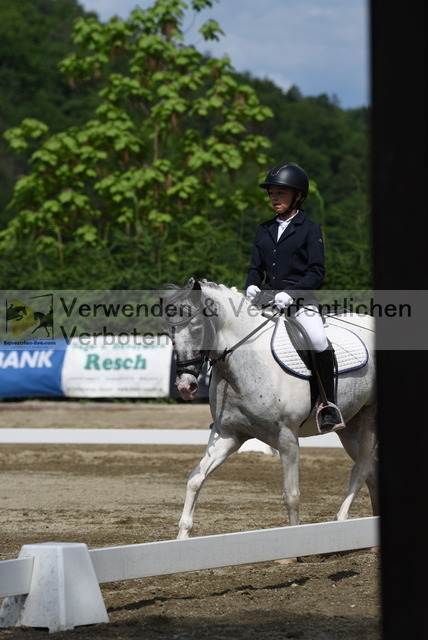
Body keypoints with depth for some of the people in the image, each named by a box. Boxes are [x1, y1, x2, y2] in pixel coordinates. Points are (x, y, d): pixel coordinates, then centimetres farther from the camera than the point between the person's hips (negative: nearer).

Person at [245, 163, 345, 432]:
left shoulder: (310, 229, 0)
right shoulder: (264, 230, 16)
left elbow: (317, 271, -7)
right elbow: (256, 268, 17)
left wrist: (291, 292, -20)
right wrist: (252, 286, -6)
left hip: (301, 299, -6)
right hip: (268, 299, 6)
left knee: (319, 340, -30)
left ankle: (329, 405, -19)